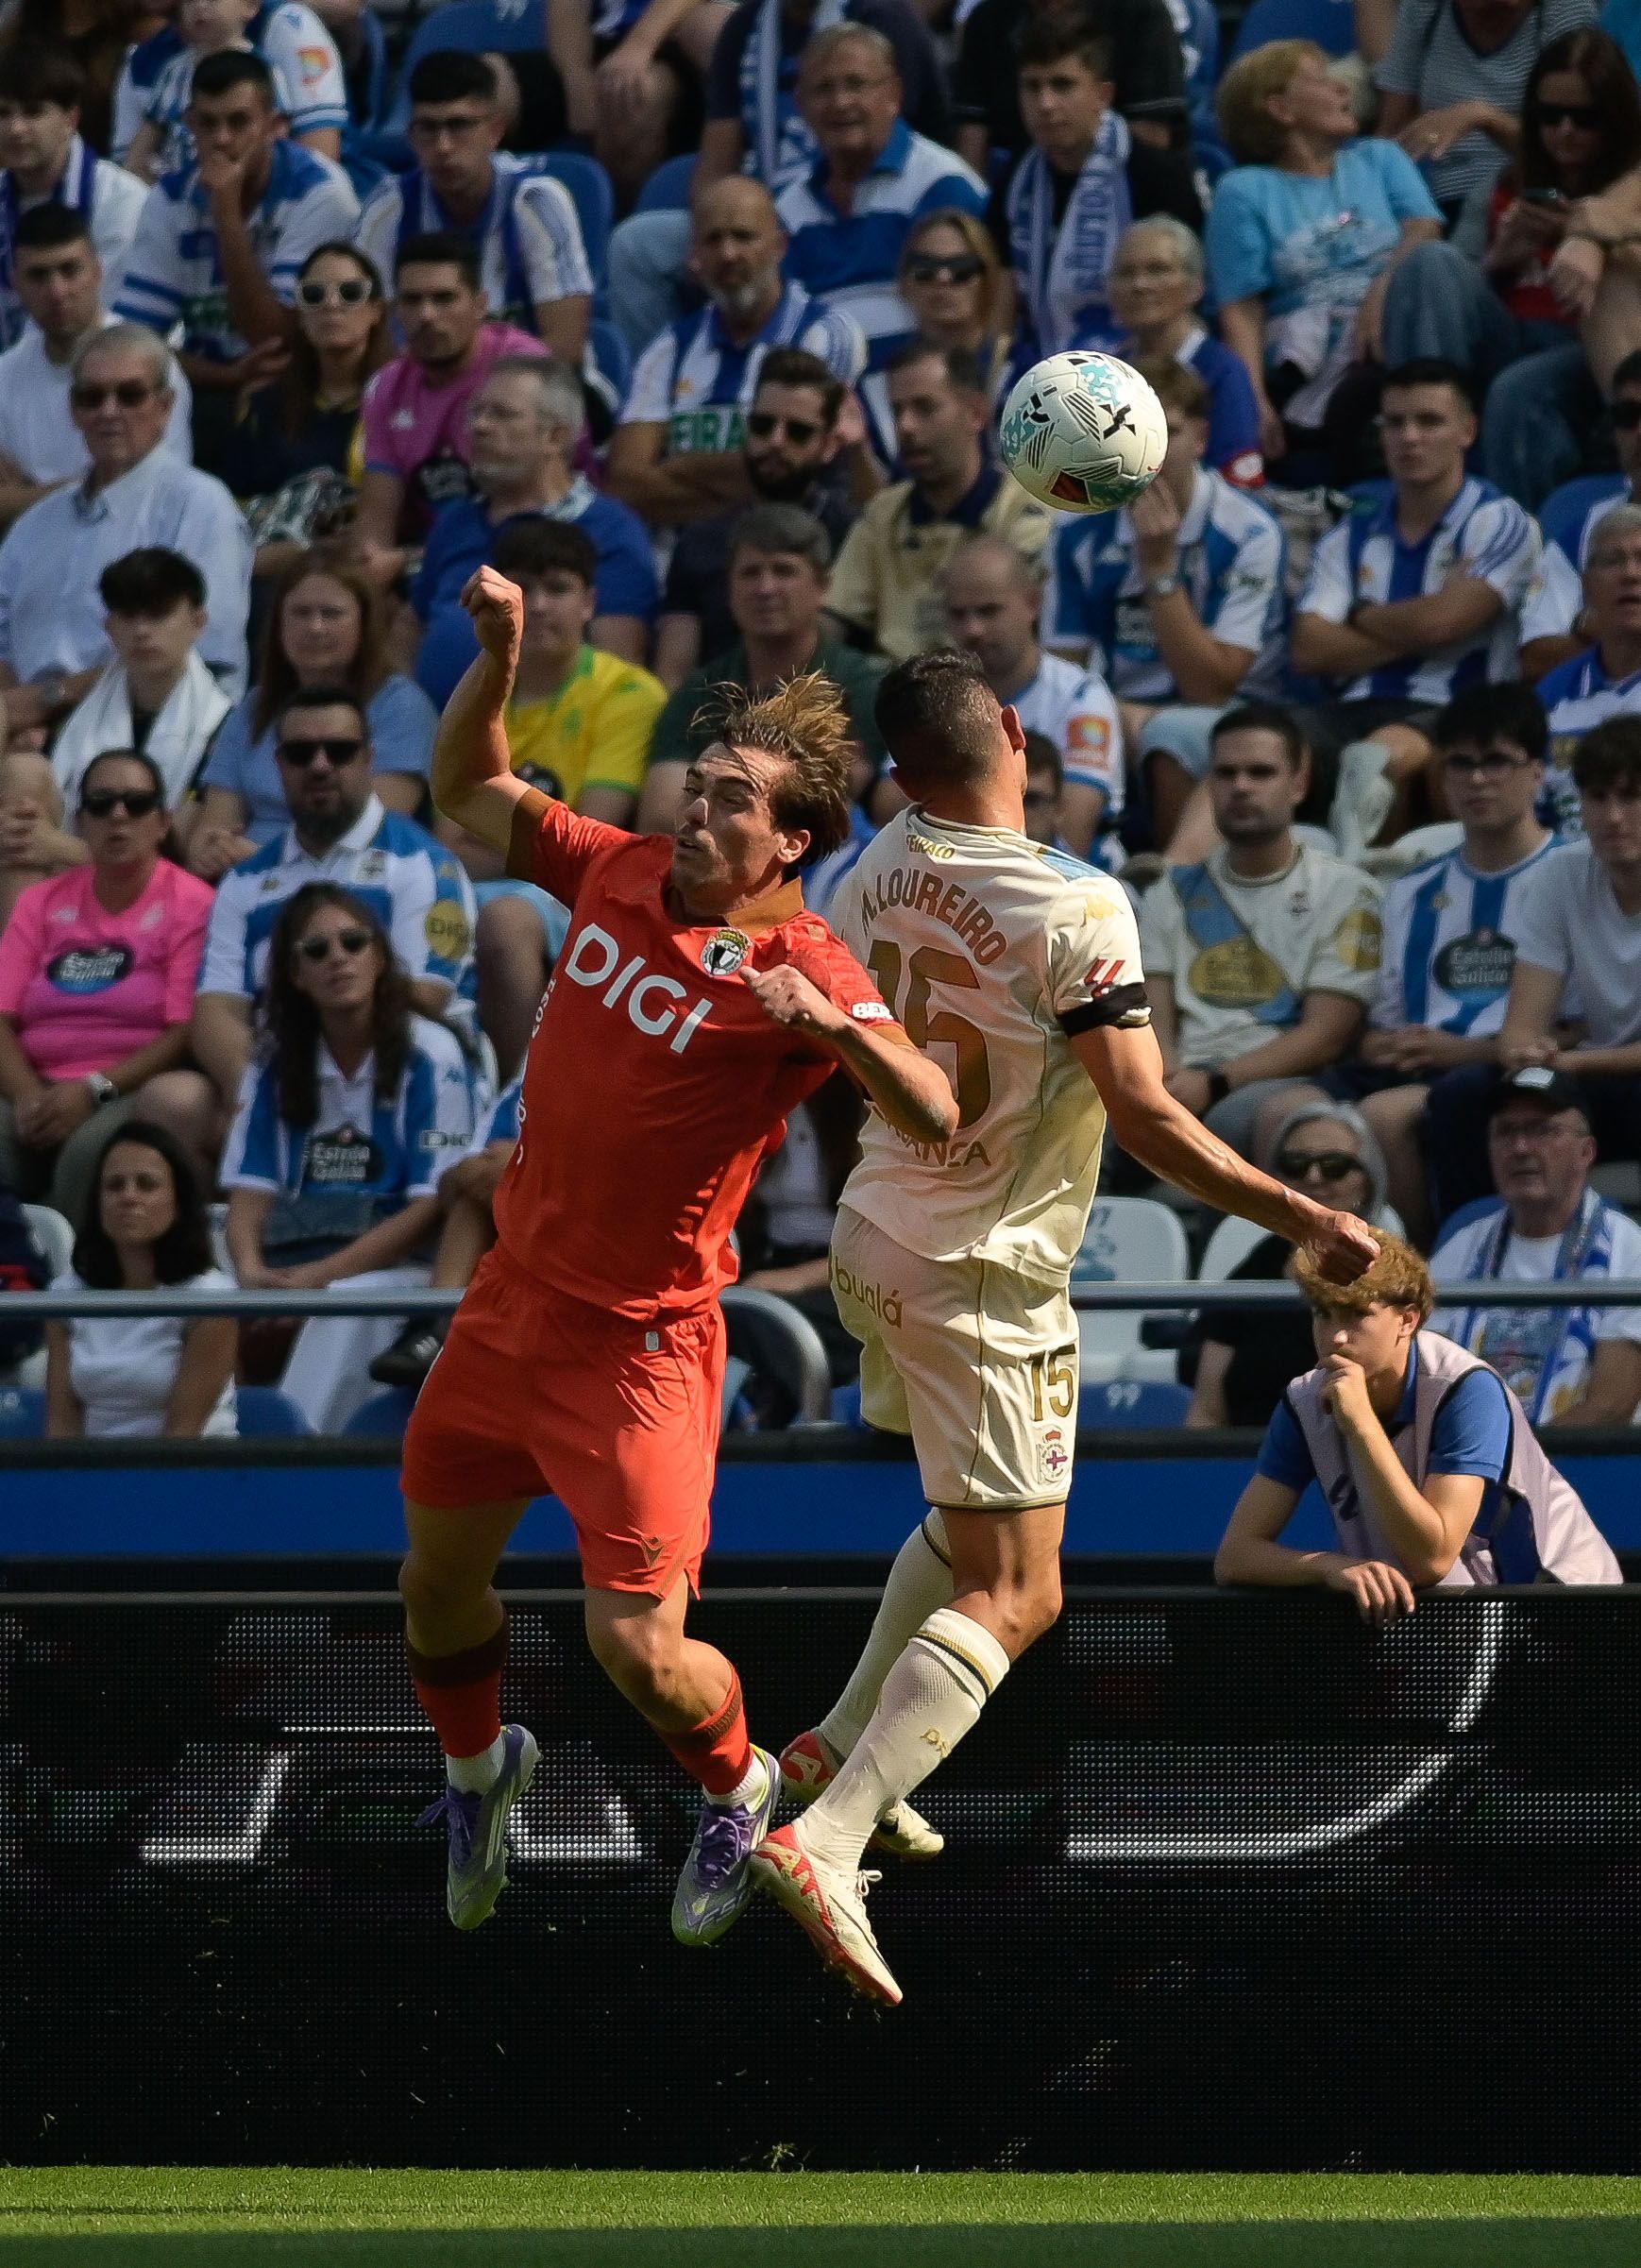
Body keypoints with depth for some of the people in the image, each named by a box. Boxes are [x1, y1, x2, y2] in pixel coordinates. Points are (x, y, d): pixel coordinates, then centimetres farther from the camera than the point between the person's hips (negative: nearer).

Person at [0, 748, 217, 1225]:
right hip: (38, 1092, 4)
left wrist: (94, 1091, -19)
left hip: (134, 1095, -4)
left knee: (92, 1147, -38)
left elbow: (186, 1032, -7)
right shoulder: (41, 903, 16)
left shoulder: (191, 904, 2)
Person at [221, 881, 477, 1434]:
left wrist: (320, 1276, -17)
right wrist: (251, 1271, -15)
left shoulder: (429, 1055, 0)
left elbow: (432, 1206, -6)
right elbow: (249, 1191, 9)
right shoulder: (275, 1063, 14)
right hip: (289, 1270, 4)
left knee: (344, 1305, -38)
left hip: (394, 1265, -4)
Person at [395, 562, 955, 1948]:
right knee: (437, 1575, 19)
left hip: (638, 1346, -6)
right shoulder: (621, 873, 0)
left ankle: (738, 1793, 23)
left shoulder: (800, 967, -18)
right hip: (512, 1300, 6)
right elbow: (471, 793, 16)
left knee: (639, 1652, -10)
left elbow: (934, 1121, -29)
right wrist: (498, 663, -1)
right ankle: (479, 1768, 50)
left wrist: (832, 1027, -45)